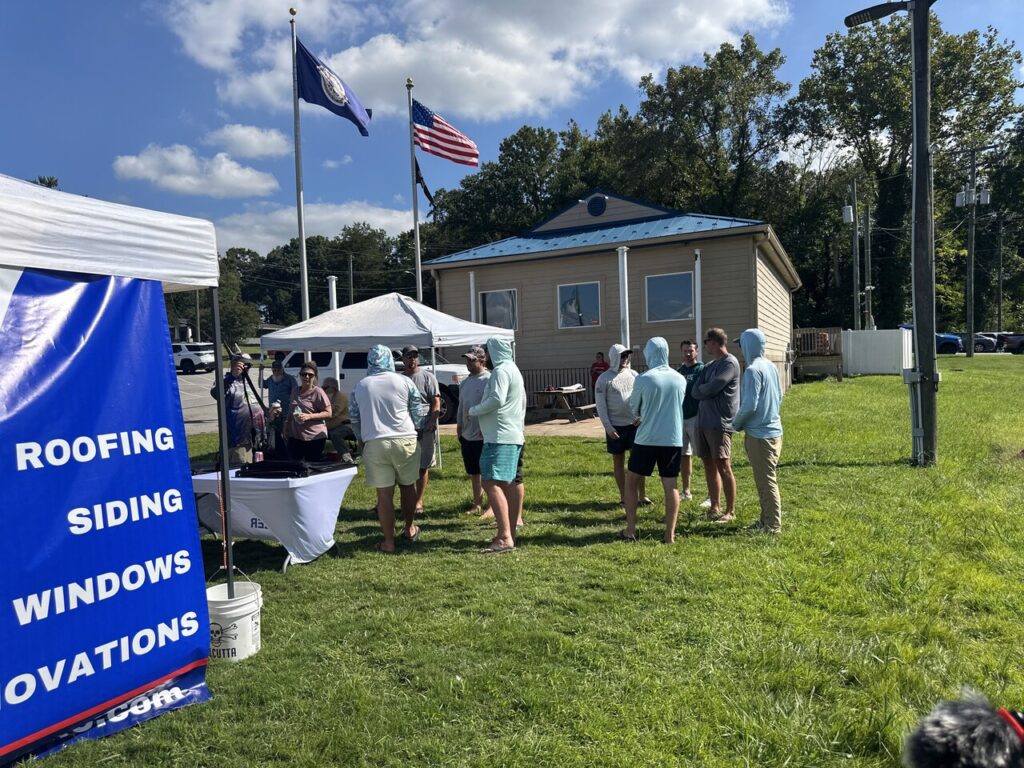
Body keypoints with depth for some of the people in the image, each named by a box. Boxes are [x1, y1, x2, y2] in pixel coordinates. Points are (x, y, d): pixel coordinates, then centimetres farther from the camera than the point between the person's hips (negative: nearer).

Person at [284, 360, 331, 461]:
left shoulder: (318, 392, -8)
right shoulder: (295, 392, 13)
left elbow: (328, 413, -11)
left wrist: (309, 416, -19)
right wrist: (286, 426, 19)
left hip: (314, 437, -6)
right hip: (295, 436, 6)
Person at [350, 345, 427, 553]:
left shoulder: (360, 387, 4)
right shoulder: (404, 382, -2)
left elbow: (354, 418, 11)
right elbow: (419, 413, 3)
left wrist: (361, 440, 26)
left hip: (374, 443, 0)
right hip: (404, 440, 0)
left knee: (384, 494, 4)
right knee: (407, 486, 18)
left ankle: (388, 542, 9)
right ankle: (409, 529, 33)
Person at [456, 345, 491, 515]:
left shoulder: (489, 380, -11)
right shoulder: (465, 383, 14)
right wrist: (459, 429, 16)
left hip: (484, 436, -8)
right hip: (467, 435, 8)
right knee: (473, 472, 15)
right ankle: (477, 504, 26)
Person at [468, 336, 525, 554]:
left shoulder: (501, 370, -11)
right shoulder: (513, 369, 22)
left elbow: (497, 399, -24)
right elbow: (522, 403, 26)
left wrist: (474, 410, -10)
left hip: (500, 437, -11)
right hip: (513, 436, 11)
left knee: (491, 483, -16)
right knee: (508, 483, 14)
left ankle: (504, 537, -21)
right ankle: (509, 533, 21)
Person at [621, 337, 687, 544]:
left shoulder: (643, 379, -10)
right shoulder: (680, 379, 1)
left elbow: (633, 407, 4)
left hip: (647, 439, -3)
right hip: (673, 439, 3)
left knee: (631, 481, 12)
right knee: (671, 486, 6)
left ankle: (630, 530, 13)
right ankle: (670, 534, 6)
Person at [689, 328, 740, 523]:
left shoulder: (729, 363, -9)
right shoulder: (709, 365, 17)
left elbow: (710, 389, -18)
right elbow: (696, 392, 8)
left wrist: (701, 389, 2)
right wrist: (705, 391, -11)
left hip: (720, 423, -8)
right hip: (703, 421, 8)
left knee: (723, 466, -5)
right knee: (709, 465, 10)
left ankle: (730, 512, 2)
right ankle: (715, 507, 18)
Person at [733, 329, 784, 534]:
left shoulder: (753, 370, -19)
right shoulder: (771, 367, 8)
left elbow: (749, 405, -21)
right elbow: (779, 397, 17)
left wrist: (736, 423, -5)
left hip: (759, 434, -9)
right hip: (773, 430, 9)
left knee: (766, 481, -1)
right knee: (768, 479, 16)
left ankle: (773, 525, 6)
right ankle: (766, 520, 26)